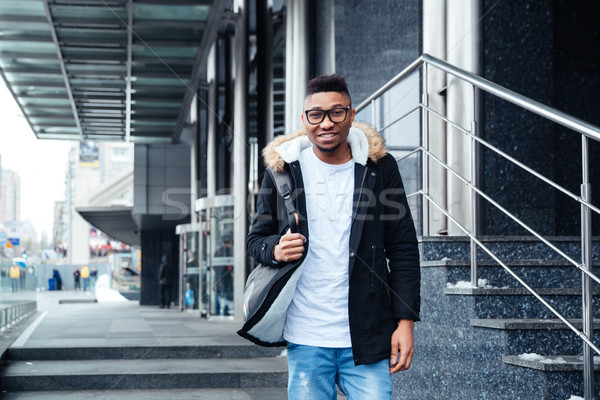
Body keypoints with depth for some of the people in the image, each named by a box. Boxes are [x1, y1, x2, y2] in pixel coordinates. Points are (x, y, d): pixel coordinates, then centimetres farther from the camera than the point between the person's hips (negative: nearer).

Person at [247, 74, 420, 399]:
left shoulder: (379, 168, 2)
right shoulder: (283, 169, 3)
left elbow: (403, 249, 3)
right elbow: (257, 239, 10)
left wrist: (405, 321, -3)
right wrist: (276, 249, -14)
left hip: (367, 336, 0)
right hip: (305, 338, 1)